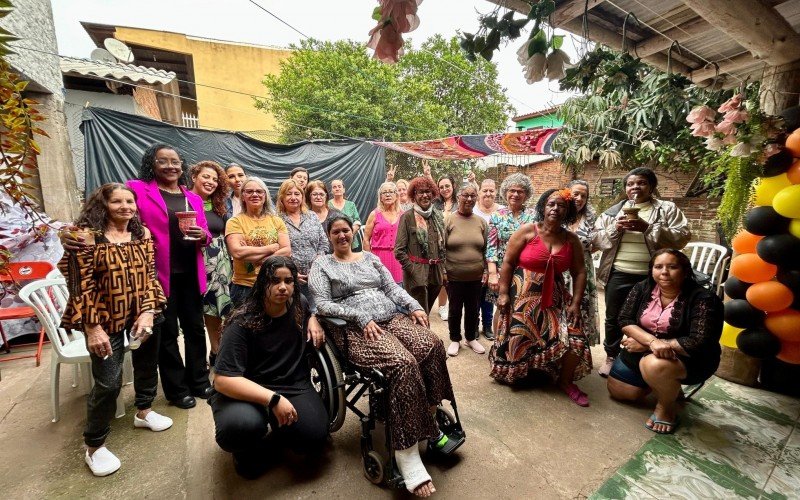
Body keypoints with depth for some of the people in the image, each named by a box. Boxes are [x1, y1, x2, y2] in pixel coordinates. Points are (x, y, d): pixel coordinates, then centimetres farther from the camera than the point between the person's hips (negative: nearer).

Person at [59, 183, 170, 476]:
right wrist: (93, 327, -16)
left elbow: (150, 275, 0)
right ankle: (94, 446, 21)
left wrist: (148, 312, -10)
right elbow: (81, 285, -13)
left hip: (142, 315, 5)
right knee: (108, 383, -2)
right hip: (106, 320, -5)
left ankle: (144, 411, 45)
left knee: (147, 364, 20)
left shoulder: (142, 234, 2)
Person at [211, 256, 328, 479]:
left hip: (294, 387, 4)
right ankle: (247, 448, 4)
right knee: (243, 426, -37)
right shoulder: (243, 323, -17)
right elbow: (223, 380, -22)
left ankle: (276, 432, 18)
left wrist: (313, 320, 1)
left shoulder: (299, 304, -1)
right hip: (248, 391, -3)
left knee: (314, 439, -18)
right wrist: (273, 399, -30)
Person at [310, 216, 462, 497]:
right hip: (355, 329, -5)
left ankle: (431, 425, -9)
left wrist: (414, 306, -2)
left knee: (433, 345, -22)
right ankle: (407, 454, -22)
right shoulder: (322, 265, 9)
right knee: (403, 364, -31)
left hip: (392, 318, 5)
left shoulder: (370, 258, 22)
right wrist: (361, 317, -15)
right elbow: (323, 304, -3)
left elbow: (393, 287, 16)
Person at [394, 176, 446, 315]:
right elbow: (399, 251, -9)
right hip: (416, 275, -5)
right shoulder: (407, 217, -6)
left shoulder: (437, 216, 9)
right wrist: (413, 270, -12)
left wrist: (443, 270, 9)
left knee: (425, 315, 17)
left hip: (435, 273, 5)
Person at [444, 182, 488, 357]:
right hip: (454, 276, -3)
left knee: (473, 309, 17)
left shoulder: (481, 222, 3)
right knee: (455, 309, 13)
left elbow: (486, 249, 9)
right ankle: (455, 340, 33)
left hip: (476, 277, 3)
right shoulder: (448, 221, -7)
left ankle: (471, 338, 38)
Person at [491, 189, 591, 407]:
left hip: (555, 298, 4)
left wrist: (576, 303, -2)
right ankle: (511, 373, 34)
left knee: (575, 340, -3)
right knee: (517, 339, 5)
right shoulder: (527, 231, -9)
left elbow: (579, 272, 7)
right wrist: (503, 293, -11)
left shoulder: (572, 240, 3)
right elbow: (508, 262, -8)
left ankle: (565, 382, 22)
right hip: (523, 295, -3)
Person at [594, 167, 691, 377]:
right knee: (613, 318, 12)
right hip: (618, 274, 2)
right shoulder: (614, 210, 8)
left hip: (650, 277, -1)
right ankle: (611, 356, 30)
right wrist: (615, 229, -14)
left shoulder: (668, 209, 3)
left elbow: (682, 238, -7)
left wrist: (648, 228, -18)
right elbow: (596, 238, 4)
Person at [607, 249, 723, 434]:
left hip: (688, 359, -5)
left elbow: (700, 343, -26)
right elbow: (625, 320, -11)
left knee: (655, 365, -37)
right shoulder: (642, 288, -7)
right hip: (642, 352, 5)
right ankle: (668, 385, 31)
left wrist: (653, 345, -22)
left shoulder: (703, 298, -20)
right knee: (617, 391, 8)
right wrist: (652, 341, -31)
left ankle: (667, 406, -5)